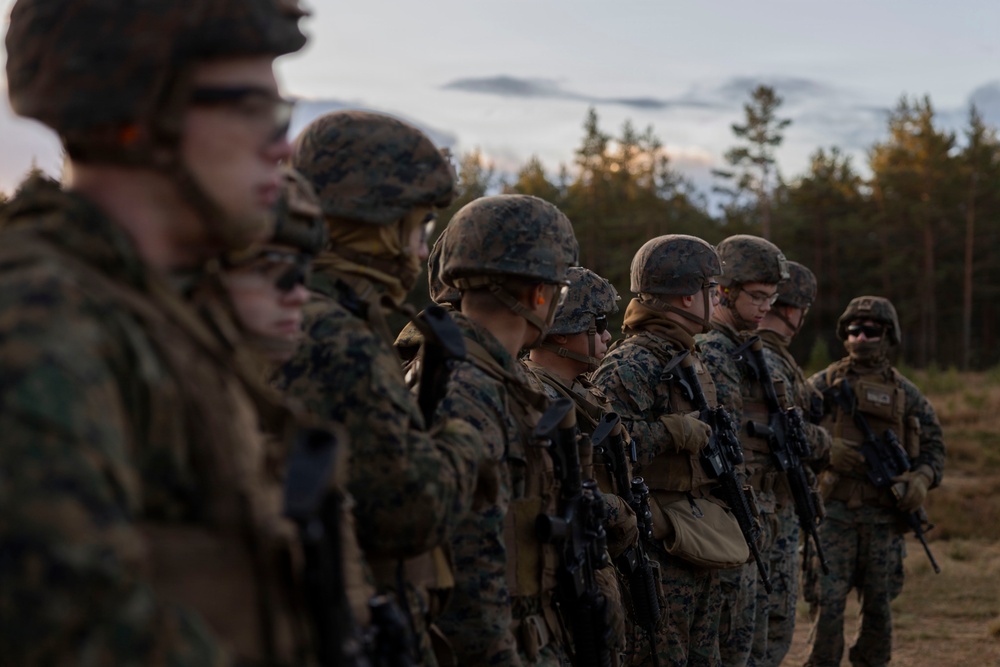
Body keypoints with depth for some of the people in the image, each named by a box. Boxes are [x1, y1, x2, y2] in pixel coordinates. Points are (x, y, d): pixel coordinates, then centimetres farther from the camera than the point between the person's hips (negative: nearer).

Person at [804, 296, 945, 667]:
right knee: (828, 599, -6)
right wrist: (826, 449, -19)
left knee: (879, 605, 7)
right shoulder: (825, 383, 4)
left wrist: (922, 479, -7)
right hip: (835, 510, -2)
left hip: (884, 514, 2)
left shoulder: (904, 393, 9)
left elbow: (933, 445, 13)